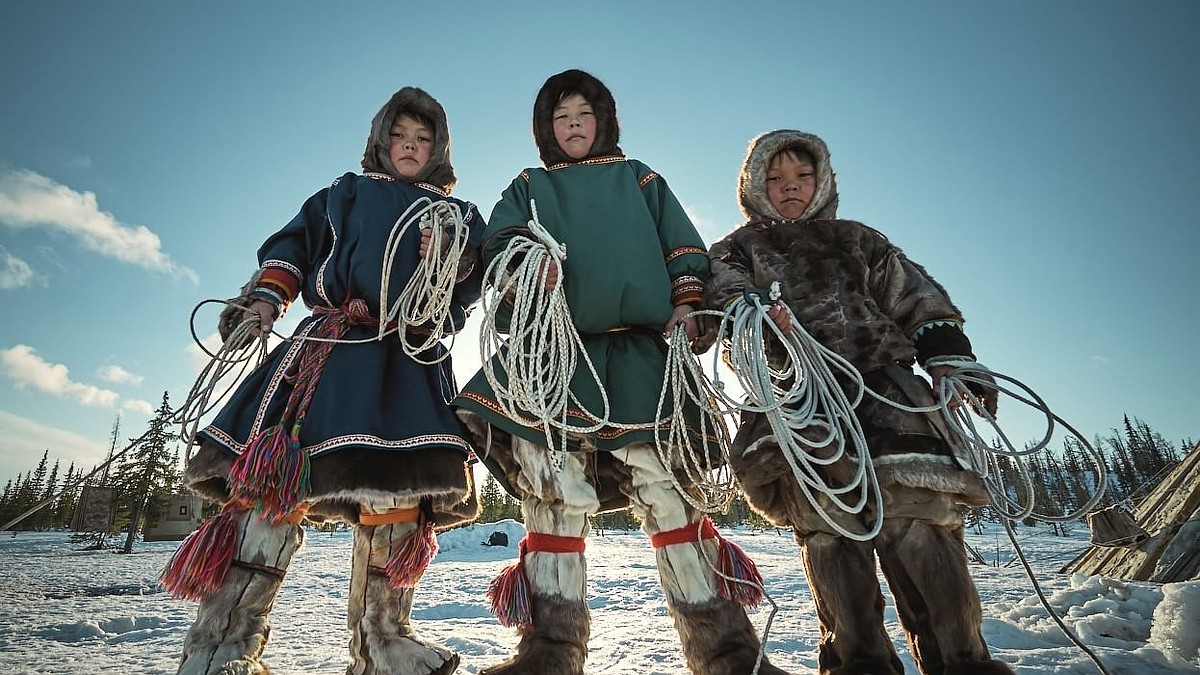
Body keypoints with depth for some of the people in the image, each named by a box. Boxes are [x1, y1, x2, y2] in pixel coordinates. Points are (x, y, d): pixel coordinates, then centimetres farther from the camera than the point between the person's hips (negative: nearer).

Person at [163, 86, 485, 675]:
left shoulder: (459, 215, 25)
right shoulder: (344, 195, 25)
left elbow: (473, 284, 14)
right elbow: (292, 245, 18)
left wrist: (458, 255, -7)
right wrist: (266, 295, 2)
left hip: (411, 361, 1)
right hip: (330, 346, 0)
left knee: (400, 491, -6)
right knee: (278, 477, -14)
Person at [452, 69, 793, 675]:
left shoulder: (639, 180, 25)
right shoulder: (528, 187, 24)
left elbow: (683, 248, 17)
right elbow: (499, 241, 7)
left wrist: (687, 305, 1)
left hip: (640, 349, -1)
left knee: (664, 482, -9)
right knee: (551, 488, -4)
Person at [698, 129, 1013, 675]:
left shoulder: (858, 240, 30)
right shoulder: (737, 250, 22)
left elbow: (916, 297, 24)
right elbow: (719, 292, 0)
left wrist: (949, 354, 8)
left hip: (882, 380, 2)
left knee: (915, 508, -16)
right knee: (827, 517, -19)